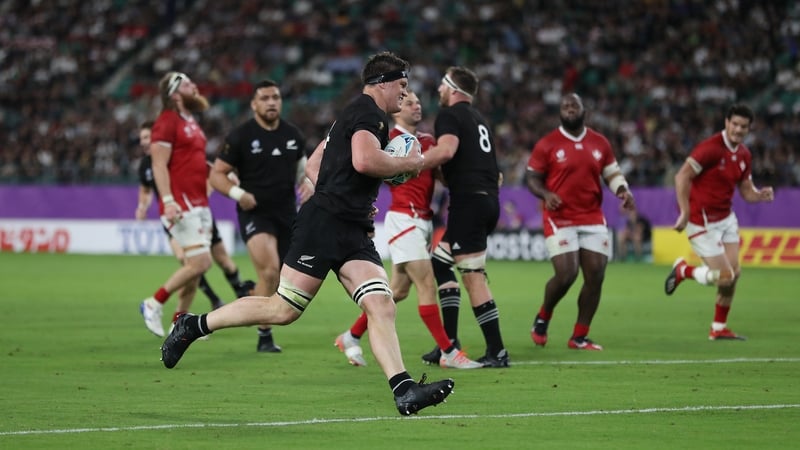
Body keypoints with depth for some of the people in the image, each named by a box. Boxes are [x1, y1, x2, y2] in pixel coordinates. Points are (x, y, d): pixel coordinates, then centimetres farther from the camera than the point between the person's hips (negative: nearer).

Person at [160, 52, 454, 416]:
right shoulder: (369, 112, -6)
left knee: (382, 307, -8)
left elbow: (312, 166, 28)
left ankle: (404, 391, -20)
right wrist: (406, 164, -9)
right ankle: (195, 325, 8)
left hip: (353, 232, 10)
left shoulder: (355, 112, 24)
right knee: (283, 310, -7)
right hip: (324, 223, -10)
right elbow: (364, 160, -25)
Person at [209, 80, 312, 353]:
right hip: (254, 213, -5)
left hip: (287, 214, 5)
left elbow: (301, 167, 23)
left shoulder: (293, 135, 7)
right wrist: (237, 193, -21)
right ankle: (265, 336, -12)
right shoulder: (240, 136, -7)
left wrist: (307, 183, 1)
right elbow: (217, 174, -3)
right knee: (270, 270, -23)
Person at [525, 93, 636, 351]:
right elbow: (531, 178, 1)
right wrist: (545, 194, -19)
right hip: (560, 220, -4)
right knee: (566, 274, -16)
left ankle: (579, 337, 9)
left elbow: (612, 173, 17)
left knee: (596, 276, -3)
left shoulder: (599, 143, 9)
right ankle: (542, 319, 14)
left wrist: (623, 191, -4)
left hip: (593, 220, 4)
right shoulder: (547, 145, -2)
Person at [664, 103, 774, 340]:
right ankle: (683, 270, 18)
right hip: (702, 221, -8)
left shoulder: (744, 155, 6)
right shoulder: (711, 148, -19)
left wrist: (761, 195, -10)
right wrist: (685, 212, -24)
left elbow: (747, 191, 13)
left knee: (734, 272, 4)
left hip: (726, 218, 8)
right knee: (724, 276, -10)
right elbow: (682, 176, -20)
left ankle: (719, 328, 18)